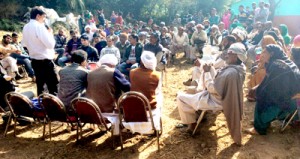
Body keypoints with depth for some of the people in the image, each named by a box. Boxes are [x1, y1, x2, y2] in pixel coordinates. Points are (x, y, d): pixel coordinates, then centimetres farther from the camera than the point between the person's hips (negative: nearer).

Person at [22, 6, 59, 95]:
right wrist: (50, 33, -4)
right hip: (45, 60, -9)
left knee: (40, 84, 18)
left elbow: (26, 43, 18)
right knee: (53, 86, -3)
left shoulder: (26, 27, 8)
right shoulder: (39, 26, -17)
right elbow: (50, 44, -19)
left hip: (34, 60, 9)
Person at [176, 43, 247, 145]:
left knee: (180, 97, -3)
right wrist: (210, 69, 3)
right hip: (219, 97, 10)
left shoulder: (230, 72, -32)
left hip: (214, 101, -10)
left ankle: (191, 123, 14)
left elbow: (212, 89, -26)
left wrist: (207, 72, -20)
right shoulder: (239, 68, -2)